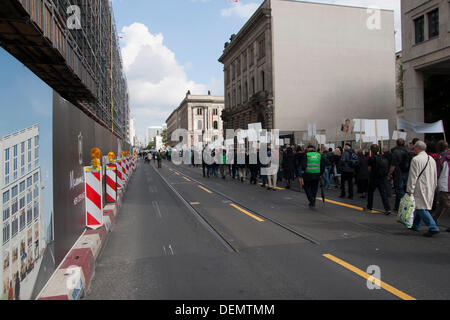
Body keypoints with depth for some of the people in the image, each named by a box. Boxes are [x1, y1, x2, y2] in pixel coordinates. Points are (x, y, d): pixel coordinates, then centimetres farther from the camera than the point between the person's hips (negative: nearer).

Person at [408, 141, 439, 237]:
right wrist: (433, 187, 24)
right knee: (421, 206, 16)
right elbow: (435, 176, 17)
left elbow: (413, 176, -15)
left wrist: (410, 190, -11)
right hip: (430, 189, 8)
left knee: (421, 208, -7)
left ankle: (433, 228, -14)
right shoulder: (432, 159, 11)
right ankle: (416, 225, 26)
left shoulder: (416, 159, -13)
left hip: (420, 188, -8)